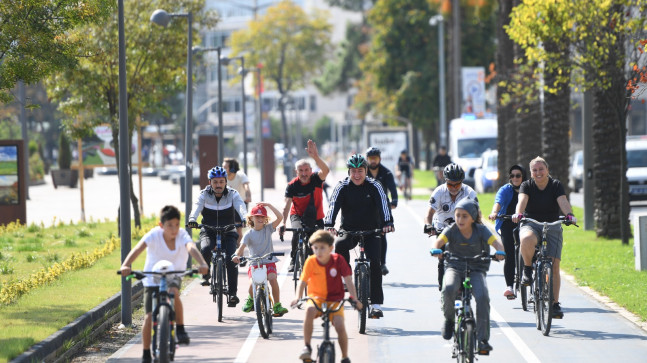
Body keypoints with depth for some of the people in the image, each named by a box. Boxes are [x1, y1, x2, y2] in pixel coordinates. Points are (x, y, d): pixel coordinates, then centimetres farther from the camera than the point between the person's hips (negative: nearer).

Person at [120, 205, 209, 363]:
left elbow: (191, 248, -38)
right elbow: (138, 248, -36)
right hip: (152, 280, 0)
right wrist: (126, 265, -55)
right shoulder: (154, 235, -22)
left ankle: (181, 329, -16)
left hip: (173, 277, 0)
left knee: (173, 292, -35)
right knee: (149, 317, -9)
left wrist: (202, 264, -58)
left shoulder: (182, 235, -18)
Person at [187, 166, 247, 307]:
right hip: (208, 232, 0)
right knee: (205, 250, -33)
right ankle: (206, 274, -6)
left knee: (231, 260, -21)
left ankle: (232, 293, -17)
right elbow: (197, 207, -24)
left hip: (228, 233, 0)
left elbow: (240, 207, -24)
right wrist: (192, 220, -46)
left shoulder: (233, 194, -6)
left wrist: (245, 218, -47)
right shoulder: (204, 195, -6)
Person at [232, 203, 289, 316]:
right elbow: (242, 246, -12)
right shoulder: (249, 234, 0)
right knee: (253, 282, -21)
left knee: (272, 279, -27)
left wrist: (269, 205, -12)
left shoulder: (268, 229, 3)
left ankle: (277, 305, -15)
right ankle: (250, 299, 15)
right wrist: (236, 255, -33)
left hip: (268, 261, 0)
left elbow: (280, 217, -8)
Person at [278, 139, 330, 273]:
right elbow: (287, 205, -24)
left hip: (316, 218, 2)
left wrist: (315, 157, -55)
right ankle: (294, 259, -14)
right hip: (298, 215, -2)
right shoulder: (292, 185, -17)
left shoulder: (316, 179, -16)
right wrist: (283, 222, -39)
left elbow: (326, 170, -39)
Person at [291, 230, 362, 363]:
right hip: (316, 297, 0)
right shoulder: (311, 262, -9)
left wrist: (354, 299, -24)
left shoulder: (338, 260, -10)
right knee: (310, 310, -35)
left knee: (340, 326, -21)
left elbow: (348, 281, -12)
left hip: (335, 300, 0)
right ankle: (307, 347, -22)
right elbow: (303, 282, -12)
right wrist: (298, 298, -28)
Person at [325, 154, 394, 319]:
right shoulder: (342, 187, -5)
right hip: (349, 231, 0)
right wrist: (329, 224, -35)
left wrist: (387, 222, -36)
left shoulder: (374, 186, -5)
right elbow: (333, 205, -17)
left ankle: (376, 304, -13)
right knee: (340, 245, -33)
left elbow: (383, 203, -18)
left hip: (371, 231, 0)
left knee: (374, 263, -16)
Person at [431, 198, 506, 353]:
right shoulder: (451, 230, -6)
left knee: (482, 296, -27)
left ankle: (483, 339, -18)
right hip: (455, 268, 0)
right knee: (448, 288, -34)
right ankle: (449, 319, -3)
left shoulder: (481, 230, -5)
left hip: (476, 269, 0)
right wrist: (436, 250, -45)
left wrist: (500, 252, -39)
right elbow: (438, 241, -21)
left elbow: (495, 242, -16)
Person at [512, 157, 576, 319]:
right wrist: (518, 213, -42)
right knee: (527, 240, -38)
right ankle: (528, 270, -12)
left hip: (552, 227, 1)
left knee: (554, 265, -11)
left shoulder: (556, 185, -1)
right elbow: (522, 200, -20)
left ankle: (555, 303, -4)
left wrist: (569, 214, -39)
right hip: (531, 225, -1)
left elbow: (563, 201, -18)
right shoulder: (527, 186, 0)